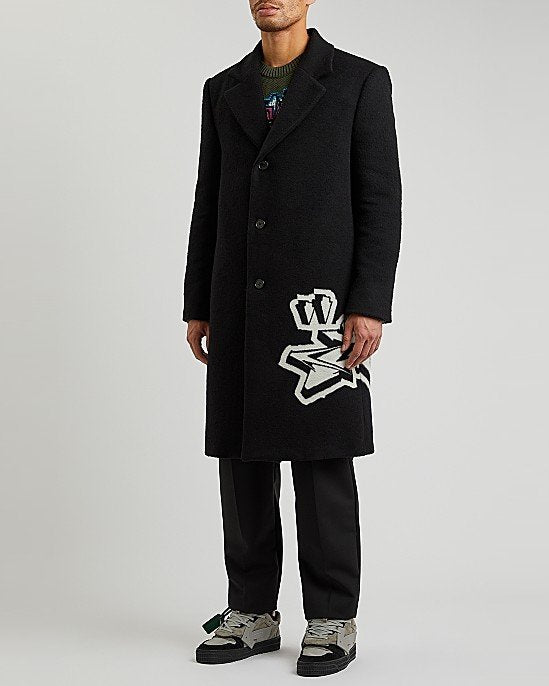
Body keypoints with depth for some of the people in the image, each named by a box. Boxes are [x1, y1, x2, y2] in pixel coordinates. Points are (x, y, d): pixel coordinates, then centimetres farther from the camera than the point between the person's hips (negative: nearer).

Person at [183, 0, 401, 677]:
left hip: (321, 305, -4)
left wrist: (370, 308, -13)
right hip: (240, 311, 5)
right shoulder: (223, 90, 15)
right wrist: (197, 308, 9)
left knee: (323, 465, -1)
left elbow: (380, 201, -4)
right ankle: (252, 613, 19)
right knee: (243, 461, 7)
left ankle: (331, 622, 10)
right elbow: (209, 205, 14)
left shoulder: (361, 81, 1)